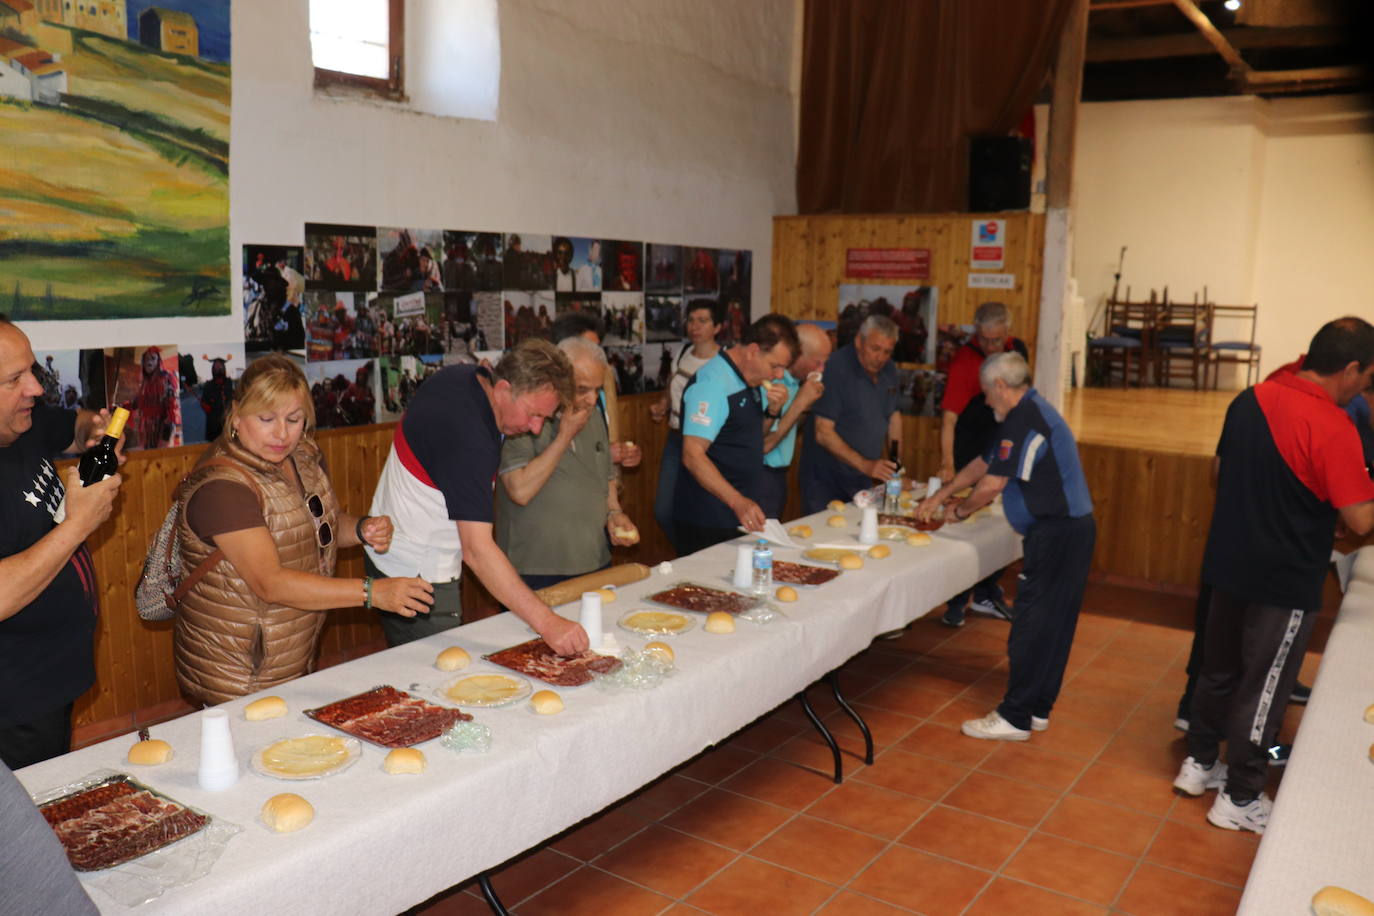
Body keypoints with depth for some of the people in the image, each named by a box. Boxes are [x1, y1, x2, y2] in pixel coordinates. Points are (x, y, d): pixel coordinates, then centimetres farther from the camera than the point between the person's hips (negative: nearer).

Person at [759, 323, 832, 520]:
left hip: (778, 475, 9)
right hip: (761, 477, -9)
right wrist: (800, 402, -21)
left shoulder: (794, 381, 8)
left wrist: (806, 406, 0)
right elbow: (764, 444, -22)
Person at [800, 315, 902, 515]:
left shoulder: (888, 369, 6)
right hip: (826, 481, -7)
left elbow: (893, 416, 17)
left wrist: (896, 467, 8)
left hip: (863, 482, 7)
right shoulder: (835, 368, -18)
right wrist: (865, 465, -26)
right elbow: (823, 433, -21)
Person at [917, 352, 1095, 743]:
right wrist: (939, 496, 26)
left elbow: (992, 483, -17)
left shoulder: (1023, 420, -17)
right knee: (1053, 622, 14)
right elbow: (983, 463, 24)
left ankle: (1015, 717, 3)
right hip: (1072, 527, 11)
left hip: (1056, 534, -11)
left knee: (1032, 625, -4)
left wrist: (961, 510, 2)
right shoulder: (1033, 412, 18)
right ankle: (1037, 709, 24)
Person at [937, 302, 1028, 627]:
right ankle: (956, 602, 13)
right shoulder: (963, 361, -19)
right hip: (970, 455, -6)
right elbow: (949, 416, -26)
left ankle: (986, 594, 29)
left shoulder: (1017, 350, 2)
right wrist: (947, 462, -36)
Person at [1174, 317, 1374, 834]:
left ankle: (1199, 765, 35)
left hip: (1228, 564, 7)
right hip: (1284, 582, -7)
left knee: (1219, 671, 20)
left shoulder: (1250, 399, 0)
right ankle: (1240, 800, 20)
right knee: (1262, 689, 7)